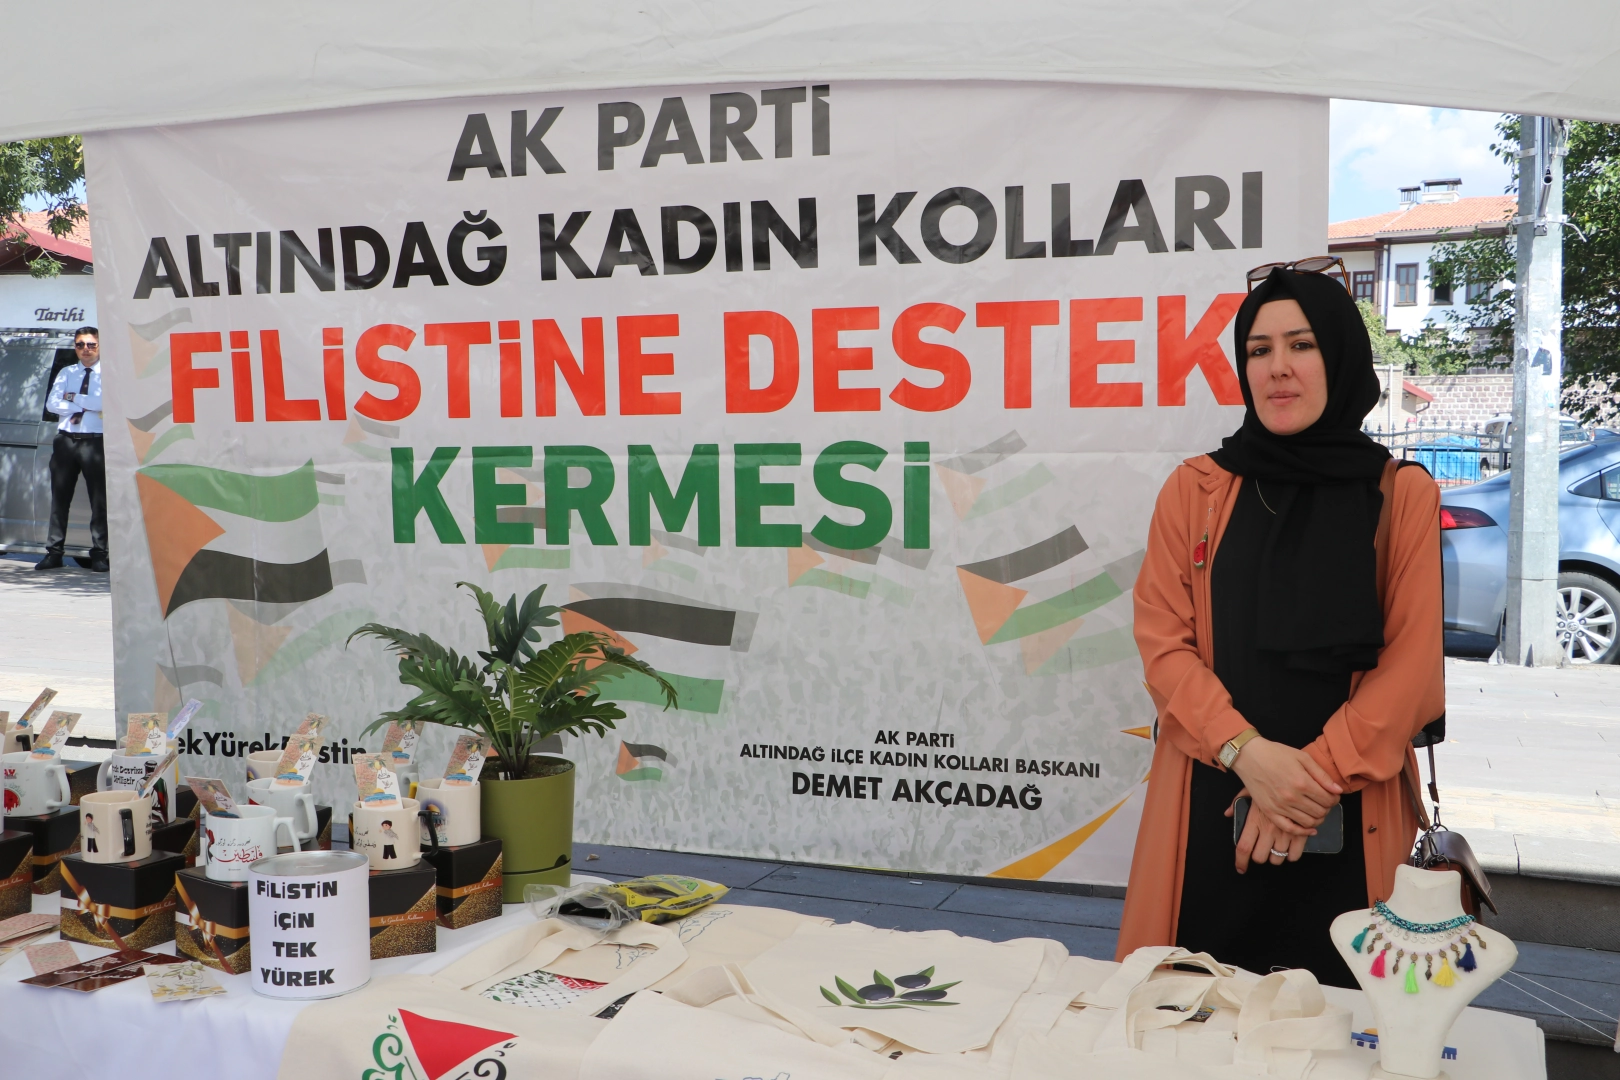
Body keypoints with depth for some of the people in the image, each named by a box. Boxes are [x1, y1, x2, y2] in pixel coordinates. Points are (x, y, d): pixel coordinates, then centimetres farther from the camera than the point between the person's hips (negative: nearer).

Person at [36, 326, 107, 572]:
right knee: (59, 497, 5)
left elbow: (106, 402, -15)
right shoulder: (66, 373, 14)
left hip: (95, 442, -4)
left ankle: (99, 554, 4)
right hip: (65, 440, 4)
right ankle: (54, 553, 10)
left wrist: (74, 397, -6)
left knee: (99, 499, -1)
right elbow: (52, 404, 0)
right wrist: (87, 405, -10)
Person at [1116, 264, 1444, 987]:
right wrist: (1247, 752, -14)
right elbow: (1162, 641, 0)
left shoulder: (1404, 497, 3)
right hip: (1207, 810, 1)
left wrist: (1318, 773, -13)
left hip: (1347, 820, -1)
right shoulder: (1196, 489, 6)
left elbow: (1413, 660, -3)